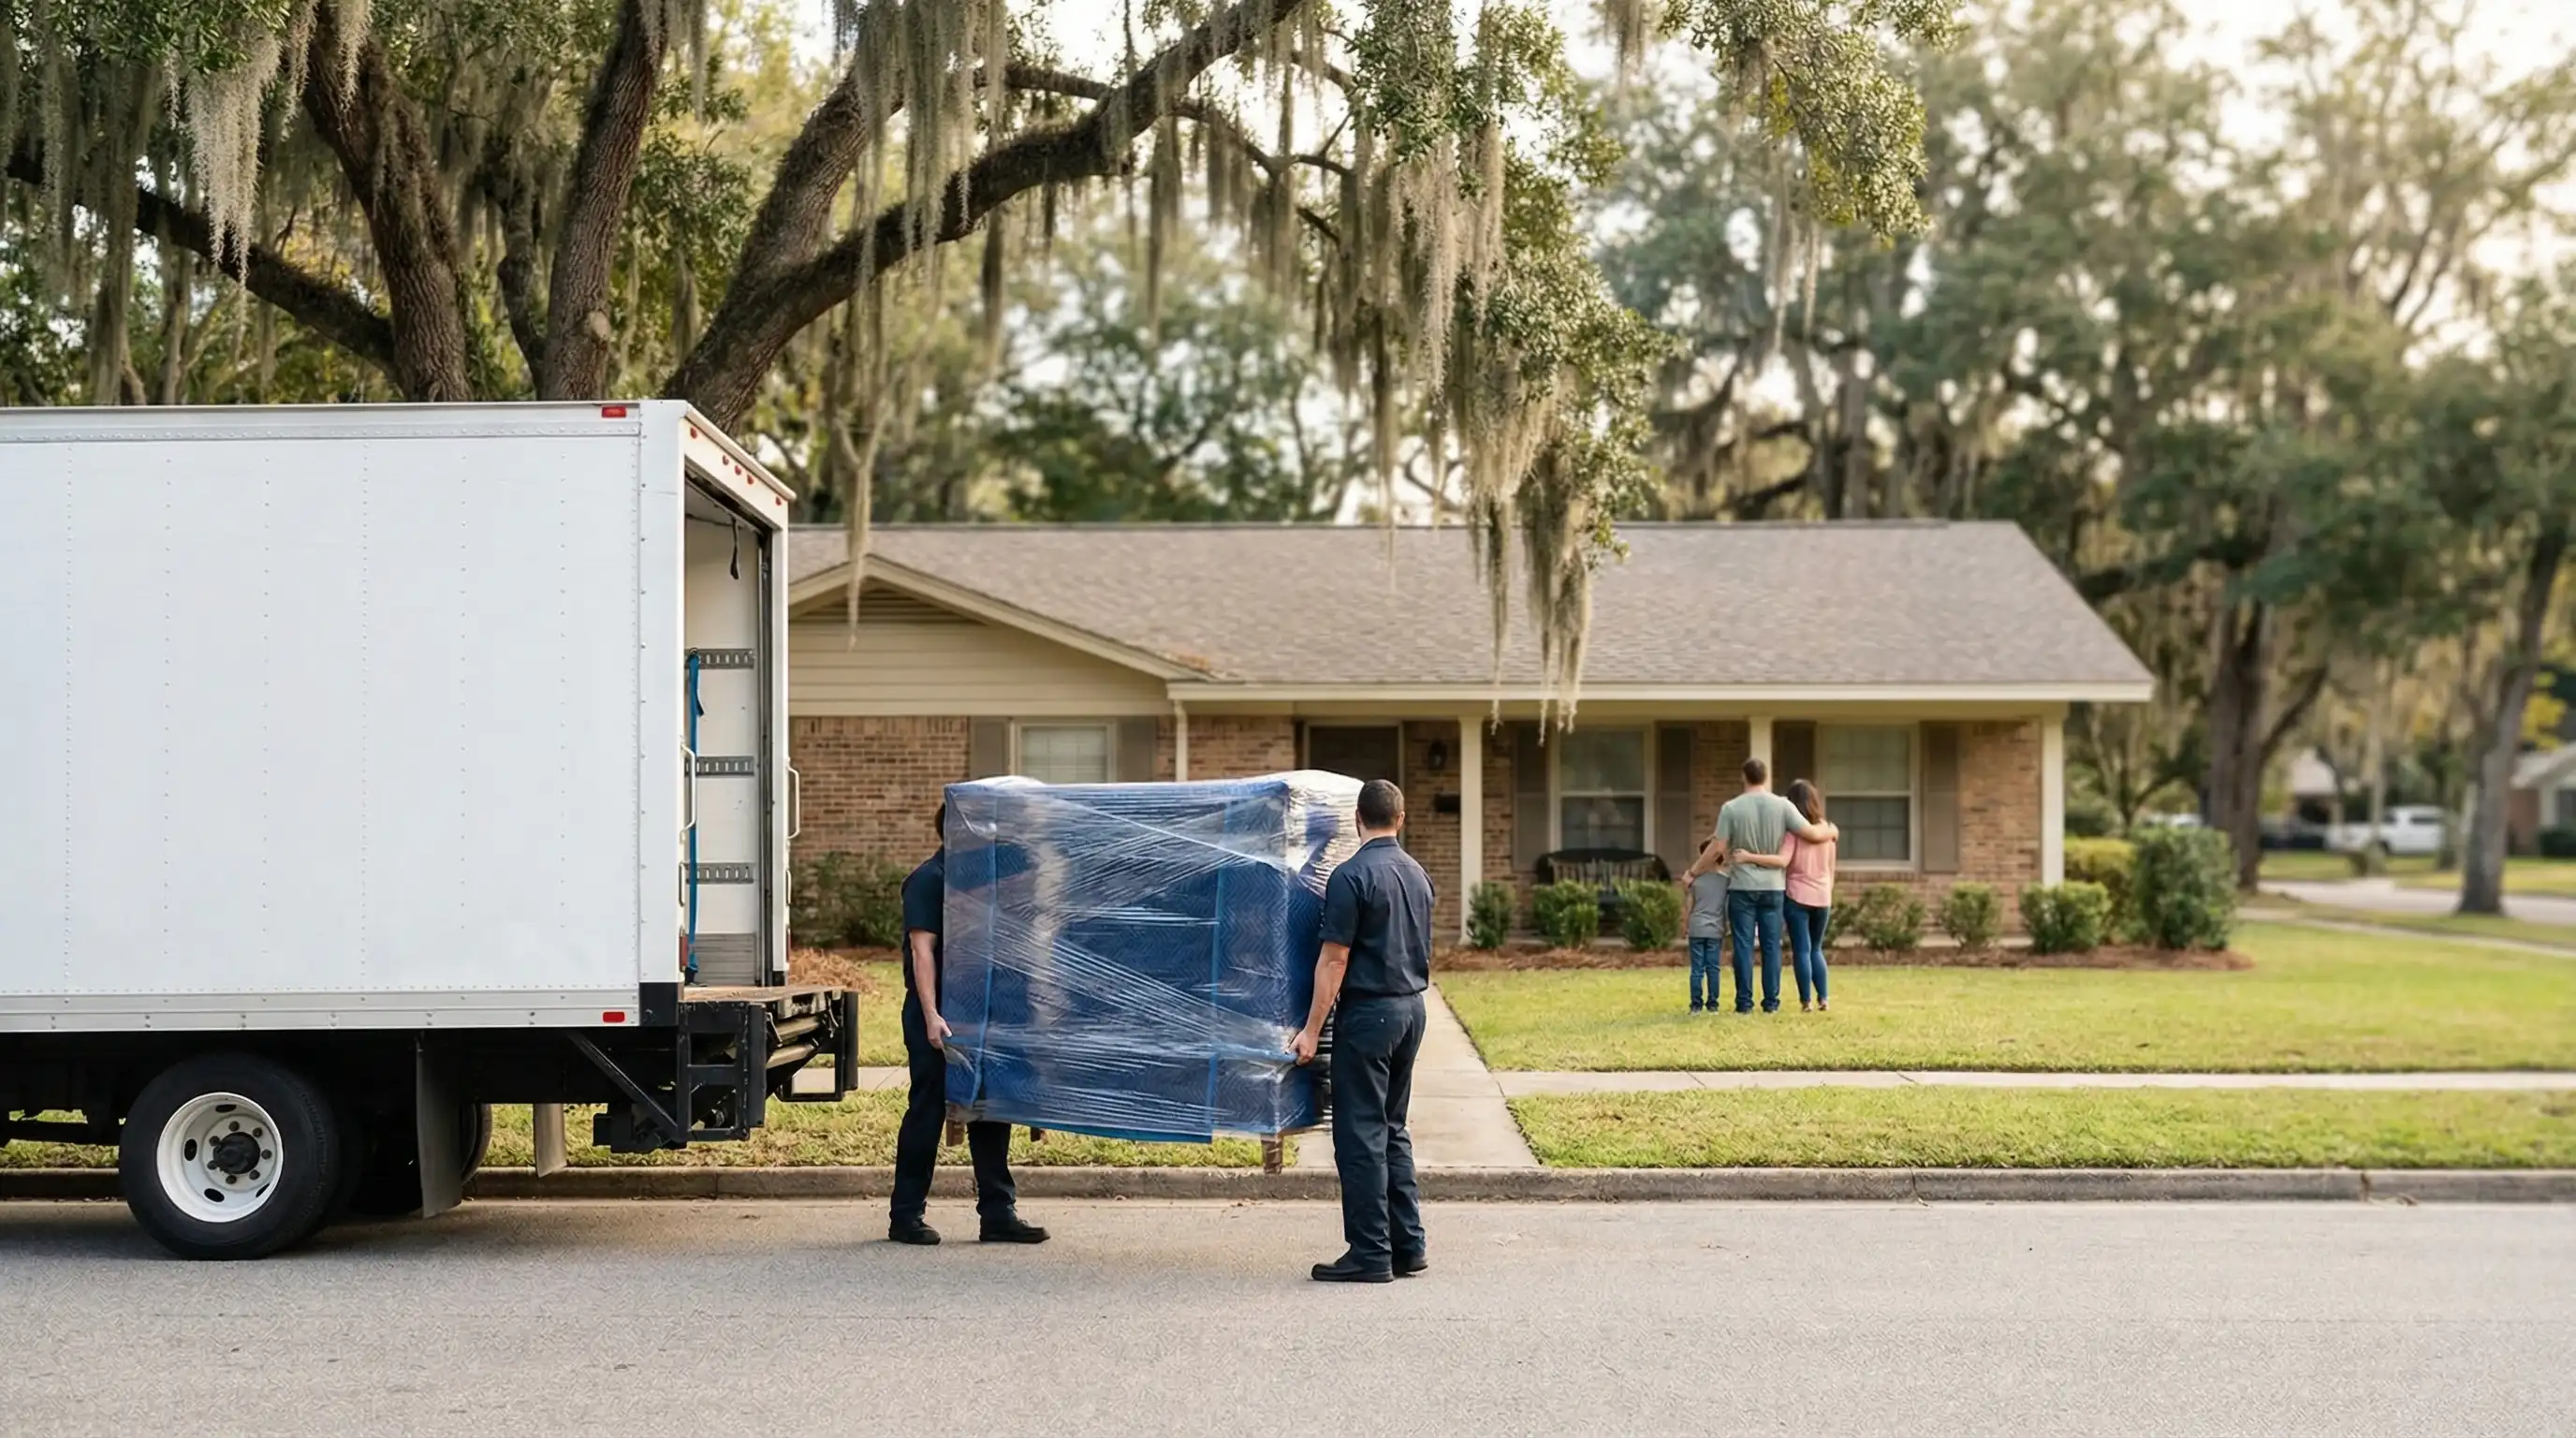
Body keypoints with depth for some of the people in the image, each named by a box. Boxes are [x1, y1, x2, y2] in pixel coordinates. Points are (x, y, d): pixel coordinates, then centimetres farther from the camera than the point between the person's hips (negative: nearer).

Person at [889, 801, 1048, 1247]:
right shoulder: (929, 880, -10)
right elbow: (922, 949, -16)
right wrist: (931, 1017, -23)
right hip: (936, 1018, -7)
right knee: (928, 1111, -1)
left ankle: (998, 1213, 11)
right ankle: (906, 1217, 8)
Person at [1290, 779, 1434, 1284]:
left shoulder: (1351, 877, -14)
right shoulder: (1417, 874, 9)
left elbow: (1334, 961, -16)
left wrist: (1312, 1029, -12)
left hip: (1368, 1011, -8)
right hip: (1411, 1006, 8)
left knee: (1360, 1134, -2)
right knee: (1392, 1129, 15)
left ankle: (1370, 1253, -1)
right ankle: (1408, 1245, 15)